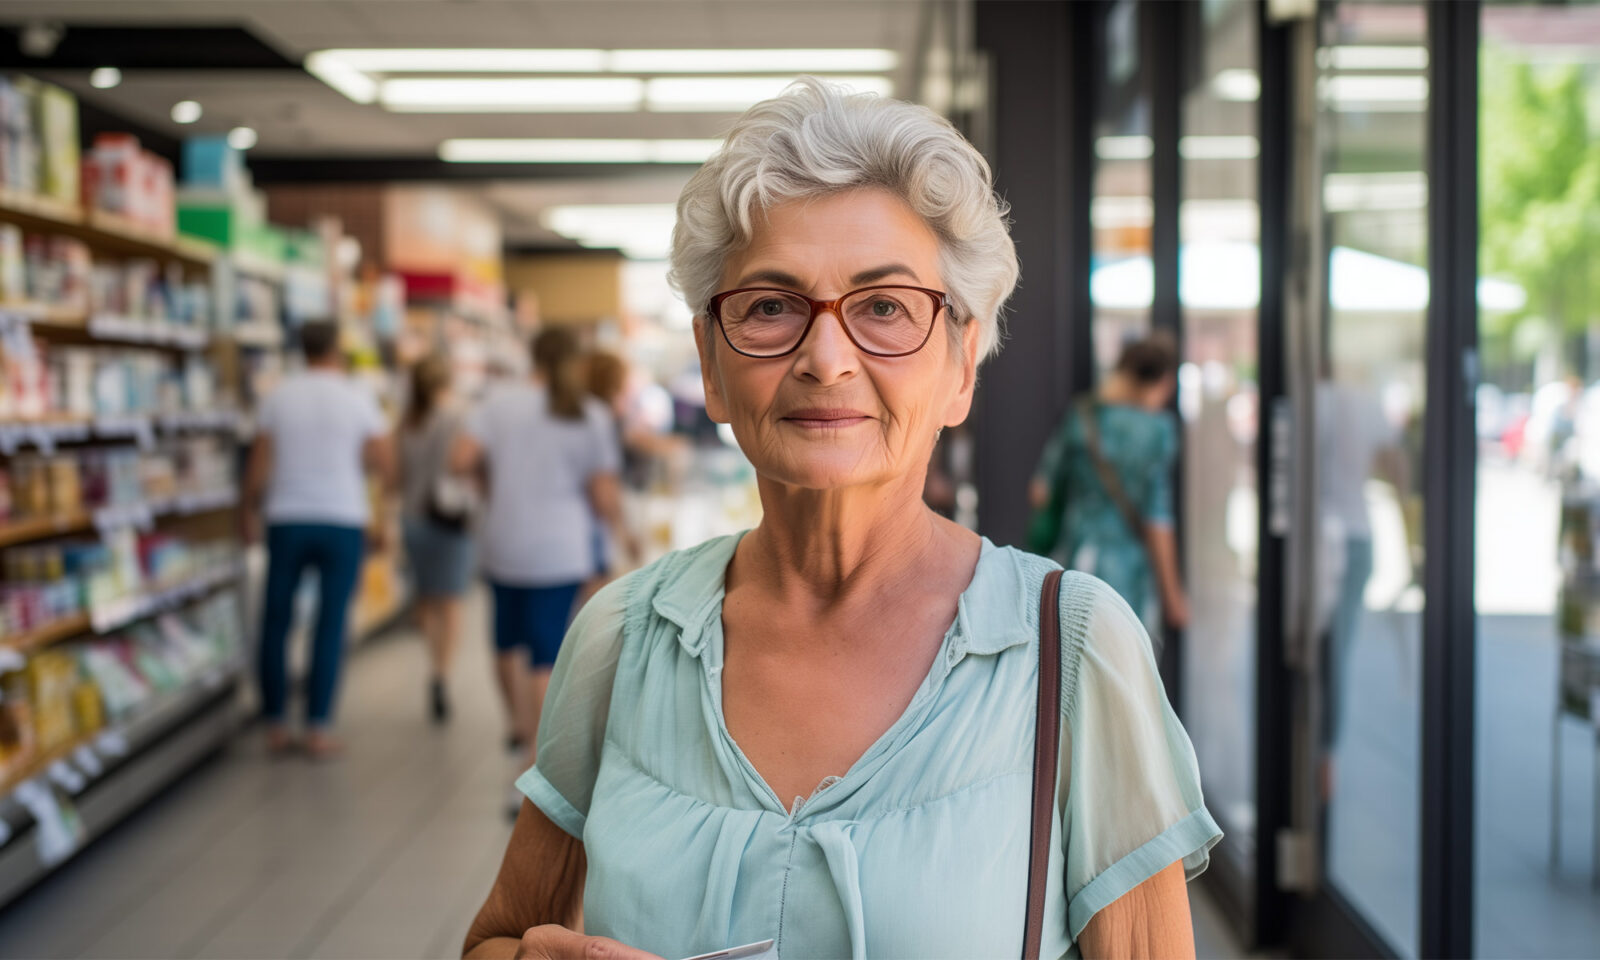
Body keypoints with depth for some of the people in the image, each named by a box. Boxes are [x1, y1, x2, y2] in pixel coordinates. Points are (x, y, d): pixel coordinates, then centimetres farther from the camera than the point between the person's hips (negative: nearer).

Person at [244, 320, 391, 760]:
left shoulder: (278, 396, 0)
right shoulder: (358, 397, -4)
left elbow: (260, 465, 1)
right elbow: (385, 464, -3)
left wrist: (252, 513, 13)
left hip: (287, 522, 1)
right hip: (343, 522, -1)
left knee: (277, 622, 10)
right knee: (330, 627, 3)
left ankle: (276, 726, 13)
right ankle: (319, 728, 2)